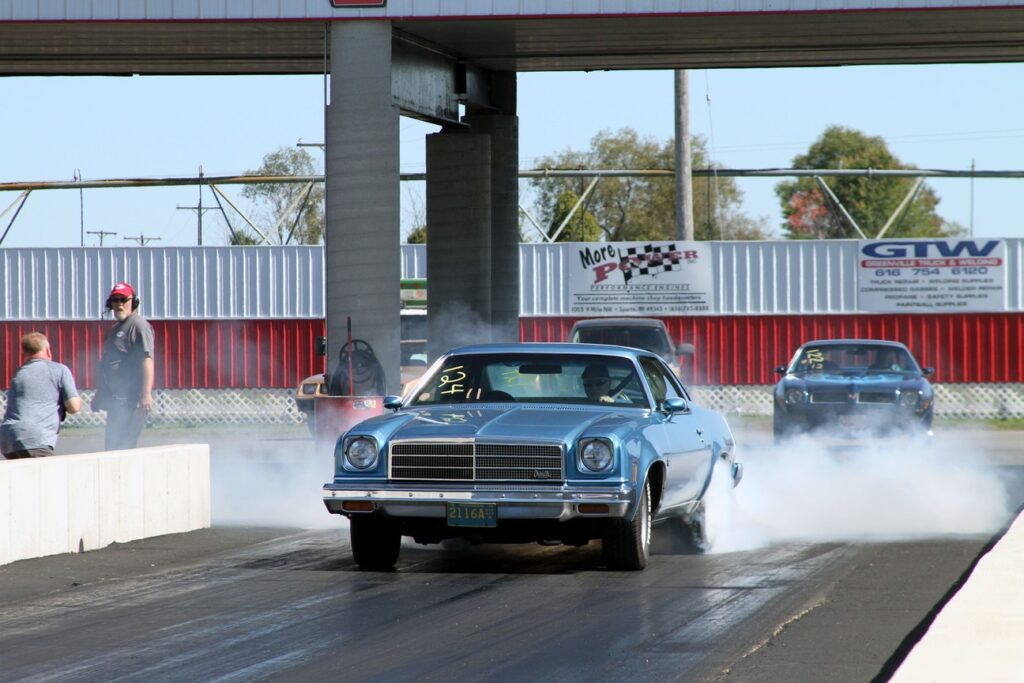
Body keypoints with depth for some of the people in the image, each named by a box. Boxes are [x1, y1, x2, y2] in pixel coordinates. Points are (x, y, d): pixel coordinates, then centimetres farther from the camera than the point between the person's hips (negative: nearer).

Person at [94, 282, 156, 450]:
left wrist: (146, 394, -27)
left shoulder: (139, 326, -8)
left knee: (123, 447, -14)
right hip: (114, 399, 10)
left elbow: (147, 360, -18)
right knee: (112, 445, 10)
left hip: (130, 400, -10)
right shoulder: (115, 329, 22)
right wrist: (99, 394, 28)